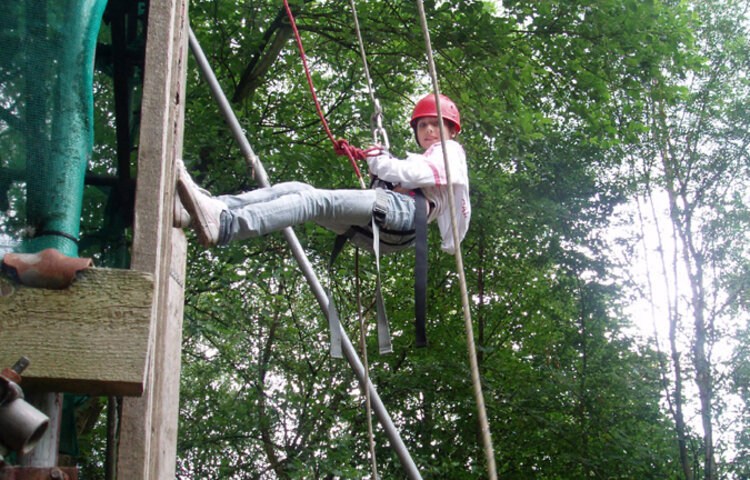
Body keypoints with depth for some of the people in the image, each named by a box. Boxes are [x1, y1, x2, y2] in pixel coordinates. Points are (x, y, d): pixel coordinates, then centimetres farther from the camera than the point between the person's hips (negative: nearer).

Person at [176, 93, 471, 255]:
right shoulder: (420, 158, 44)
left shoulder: (450, 152, 16)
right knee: (295, 189, -13)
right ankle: (214, 207, -35)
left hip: (403, 210, -8)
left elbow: (410, 175, -6)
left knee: (316, 200, -30)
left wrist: (378, 161, 5)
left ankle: (225, 226, -52)